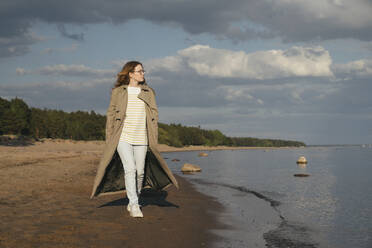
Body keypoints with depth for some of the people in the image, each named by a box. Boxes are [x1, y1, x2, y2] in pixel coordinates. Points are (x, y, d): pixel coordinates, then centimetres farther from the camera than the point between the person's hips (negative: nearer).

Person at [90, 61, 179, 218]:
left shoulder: (148, 93, 9)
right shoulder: (118, 92, 4)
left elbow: (154, 115, 11)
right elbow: (110, 115, 8)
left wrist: (153, 140, 4)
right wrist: (109, 140, 3)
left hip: (141, 140, 3)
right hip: (123, 138, -3)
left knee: (140, 171, 4)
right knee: (130, 169, -16)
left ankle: (132, 202, 25)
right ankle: (134, 205, -12)